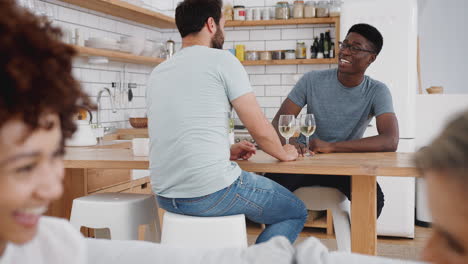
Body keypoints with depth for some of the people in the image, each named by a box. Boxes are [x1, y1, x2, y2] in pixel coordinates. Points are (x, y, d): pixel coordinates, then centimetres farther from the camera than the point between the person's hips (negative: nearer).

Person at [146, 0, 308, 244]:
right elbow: (260, 129, -5)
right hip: (212, 193, -7)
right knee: (296, 212, 15)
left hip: (165, 196, 7)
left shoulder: (157, 73, 13)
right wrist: (284, 153, 15)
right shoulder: (222, 60, -6)